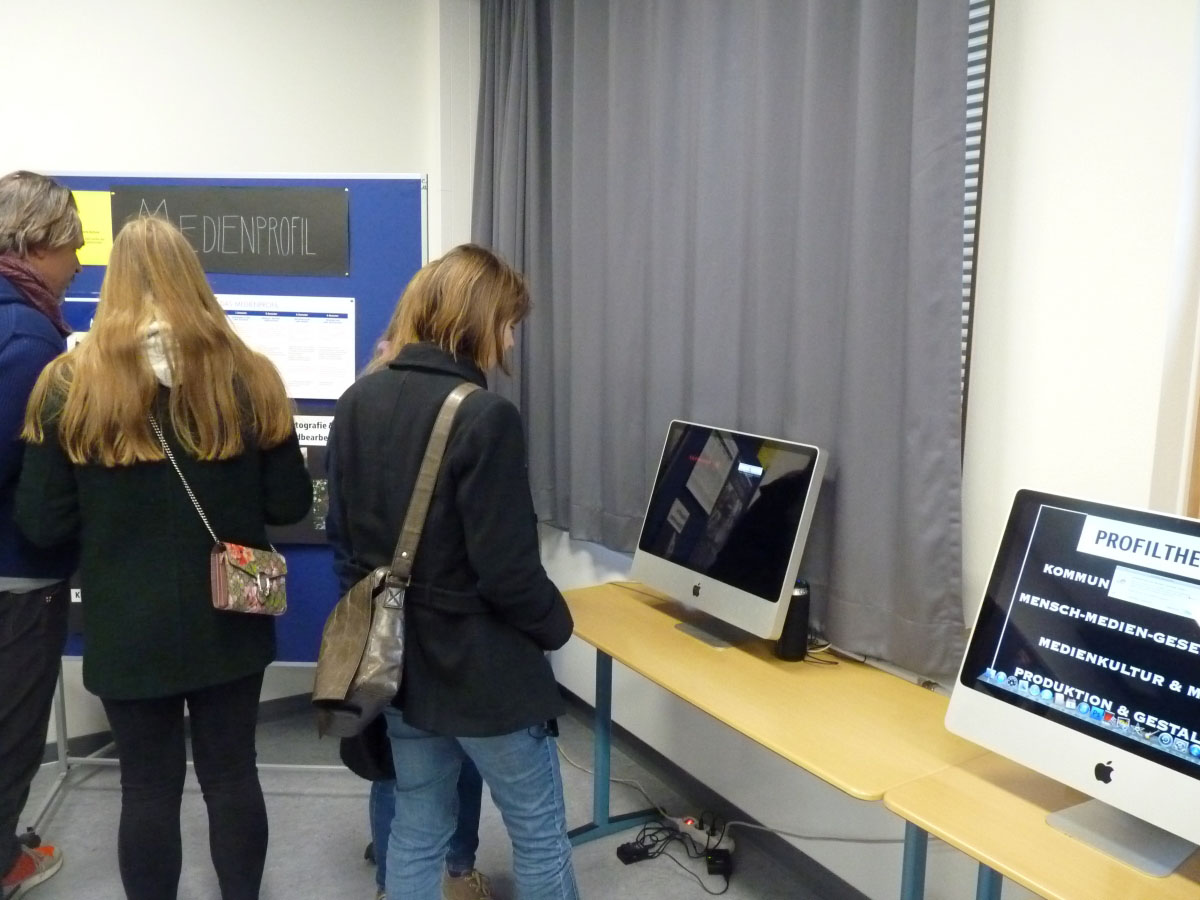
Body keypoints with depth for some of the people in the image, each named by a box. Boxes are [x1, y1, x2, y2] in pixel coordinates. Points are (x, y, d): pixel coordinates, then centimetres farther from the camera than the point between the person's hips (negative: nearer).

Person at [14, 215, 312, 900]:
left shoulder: (70, 386, -9)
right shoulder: (249, 376, -8)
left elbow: (43, 525, -6)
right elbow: (291, 504, -4)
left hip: (128, 629, -1)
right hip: (228, 622, 1)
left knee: (149, 785, 14)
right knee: (232, 775, 16)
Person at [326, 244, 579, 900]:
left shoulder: (358, 402, 1)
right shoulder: (484, 415, -21)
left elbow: (344, 538, 8)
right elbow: (507, 569, -21)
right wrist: (556, 626, -3)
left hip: (399, 655, 7)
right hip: (480, 666, -7)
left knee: (417, 829, 20)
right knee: (539, 831, 13)